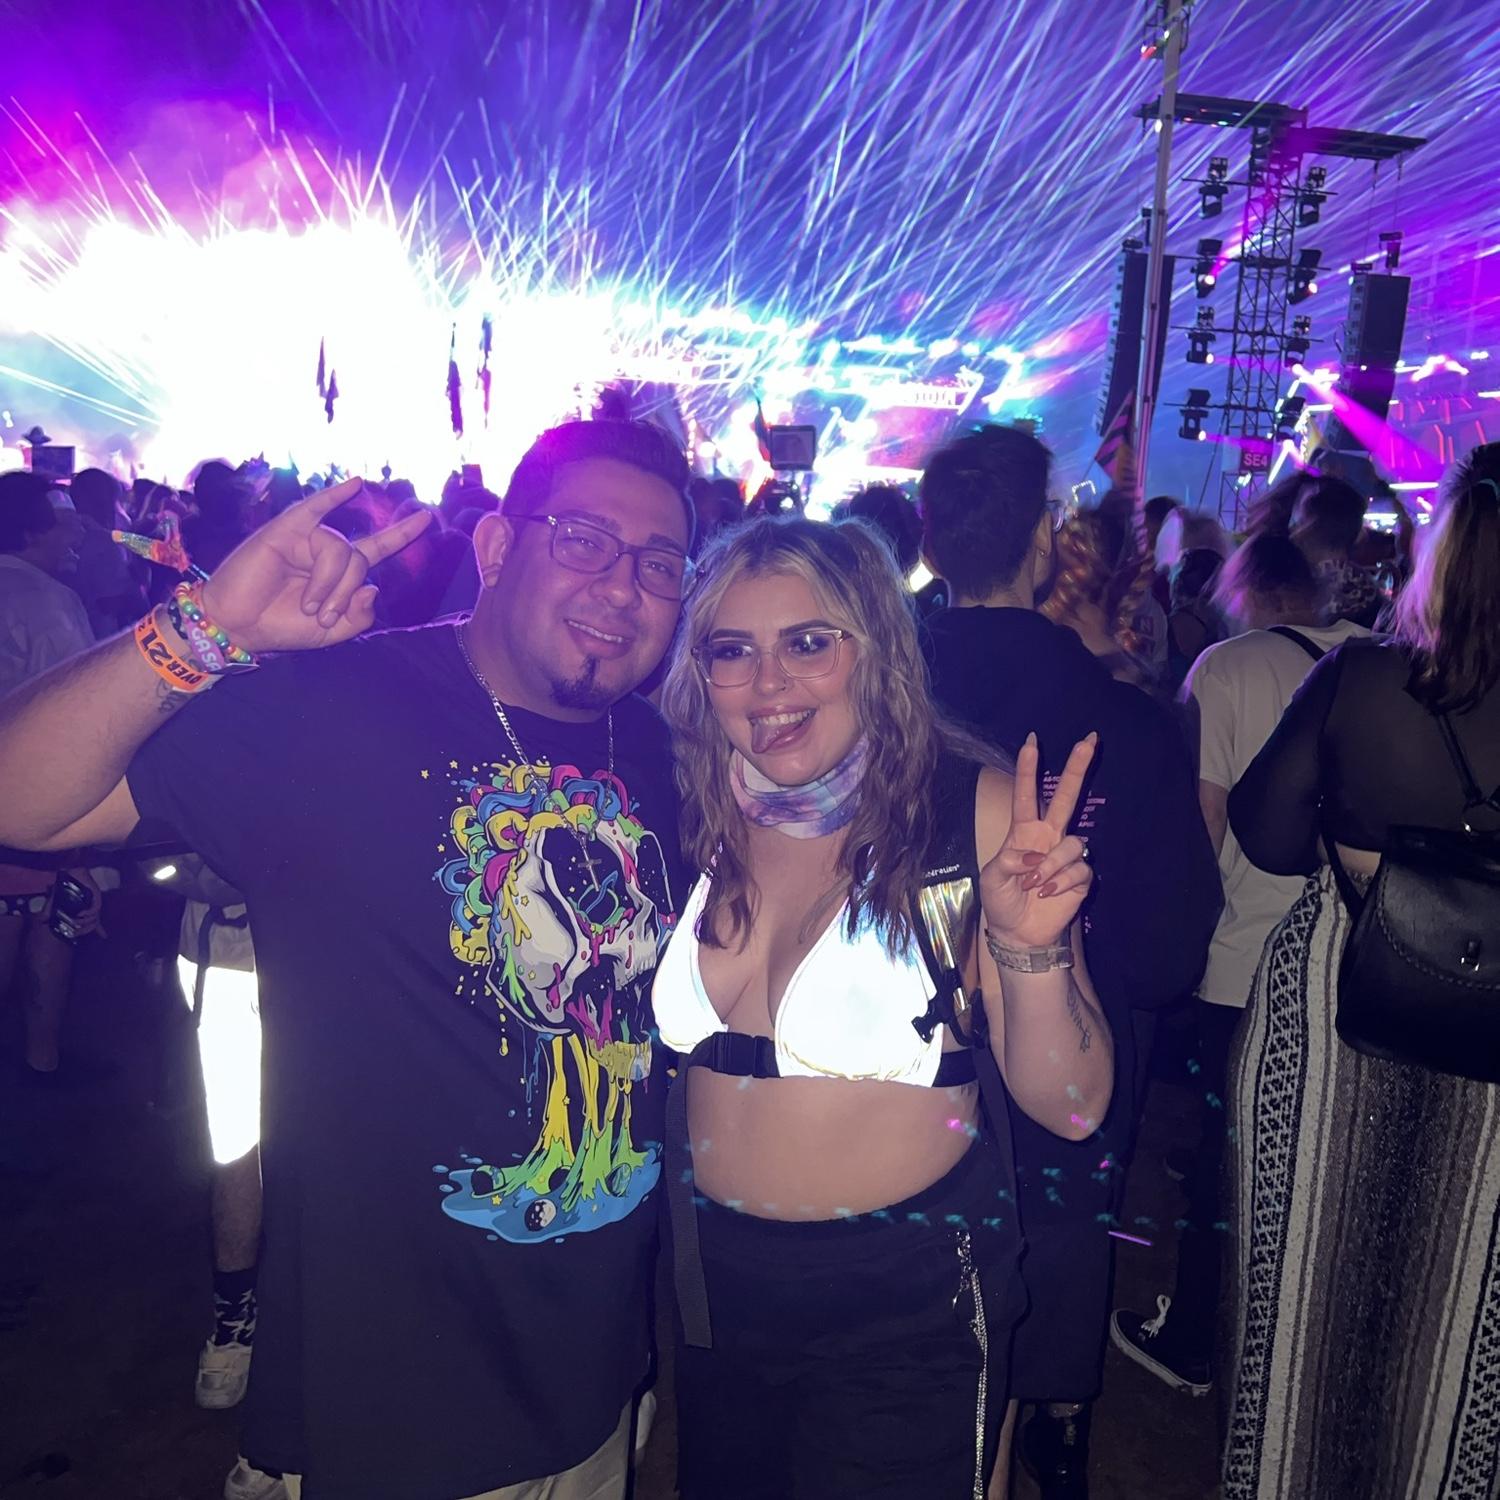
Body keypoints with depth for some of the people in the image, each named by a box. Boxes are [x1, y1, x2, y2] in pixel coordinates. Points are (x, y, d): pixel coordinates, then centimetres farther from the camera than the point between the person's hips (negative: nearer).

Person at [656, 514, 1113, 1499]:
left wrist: (1029, 946, -31)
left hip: (908, 1300, -3)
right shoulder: (688, 818, -6)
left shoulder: (976, 815, -15)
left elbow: (1070, 1108, -14)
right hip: (712, 1288, 4)